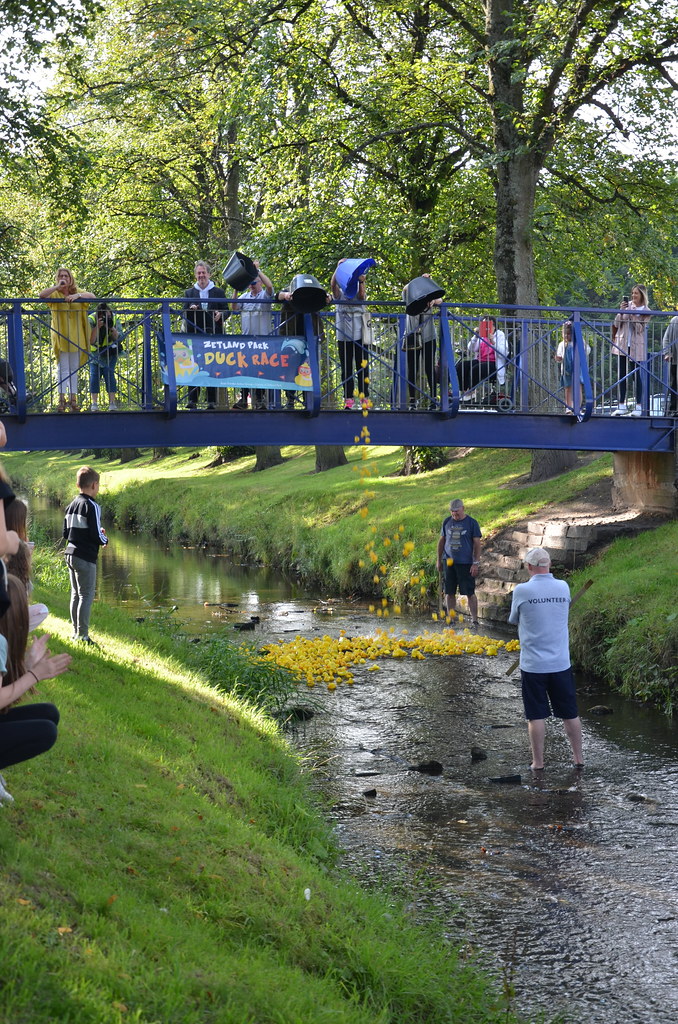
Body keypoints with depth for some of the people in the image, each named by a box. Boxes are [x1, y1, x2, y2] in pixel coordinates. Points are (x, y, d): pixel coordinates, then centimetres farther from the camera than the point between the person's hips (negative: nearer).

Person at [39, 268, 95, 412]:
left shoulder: (77, 291, 11)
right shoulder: (54, 293, 5)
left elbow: (92, 296, -4)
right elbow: (42, 295, -14)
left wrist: (77, 295, -19)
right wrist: (57, 286, -14)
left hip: (76, 337, 3)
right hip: (60, 336, -3)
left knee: (74, 369, 5)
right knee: (63, 368, -7)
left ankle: (73, 399, 8)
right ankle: (62, 399, -8)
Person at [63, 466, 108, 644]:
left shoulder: (71, 505, 11)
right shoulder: (91, 506, -14)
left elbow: (66, 533, 14)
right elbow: (96, 535, -18)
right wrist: (105, 539, 4)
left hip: (70, 554, 8)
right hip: (86, 557, -8)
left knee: (76, 594, 15)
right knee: (86, 596, -4)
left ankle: (76, 632, 20)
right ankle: (83, 635, -4)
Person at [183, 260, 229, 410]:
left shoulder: (219, 292, 11)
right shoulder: (189, 293, 14)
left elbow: (226, 311, 8)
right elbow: (185, 314, 11)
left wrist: (220, 315, -14)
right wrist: (191, 310, -12)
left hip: (213, 335, -1)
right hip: (195, 334, 1)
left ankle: (212, 400, 2)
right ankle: (192, 400, -4)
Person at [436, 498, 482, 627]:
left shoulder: (472, 523, -2)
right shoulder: (447, 522, 8)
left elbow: (477, 544, -3)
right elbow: (442, 541, 17)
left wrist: (476, 563, -8)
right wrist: (439, 560, 15)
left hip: (466, 563, -4)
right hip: (449, 562, 4)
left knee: (470, 593, -2)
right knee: (449, 592, 6)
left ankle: (474, 620, 4)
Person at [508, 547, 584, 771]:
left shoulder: (521, 591, -11)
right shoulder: (563, 587, -3)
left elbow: (514, 620, 4)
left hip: (532, 665, -2)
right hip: (560, 663, 3)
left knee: (536, 716, 7)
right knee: (570, 713, 14)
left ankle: (538, 762, 12)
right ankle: (578, 758, 23)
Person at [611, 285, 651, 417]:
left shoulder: (646, 311, -1)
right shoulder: (627, 305, 5)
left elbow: (639, 328, -10)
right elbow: (617, 323, 4)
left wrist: (628, 313, -15)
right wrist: (621, 311, -12)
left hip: (636, 346, -3)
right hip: (622, 344, 3)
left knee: (635, 375, -4)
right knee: (622, 375, 5)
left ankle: (639, 406, 1)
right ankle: (622, 405, 10)